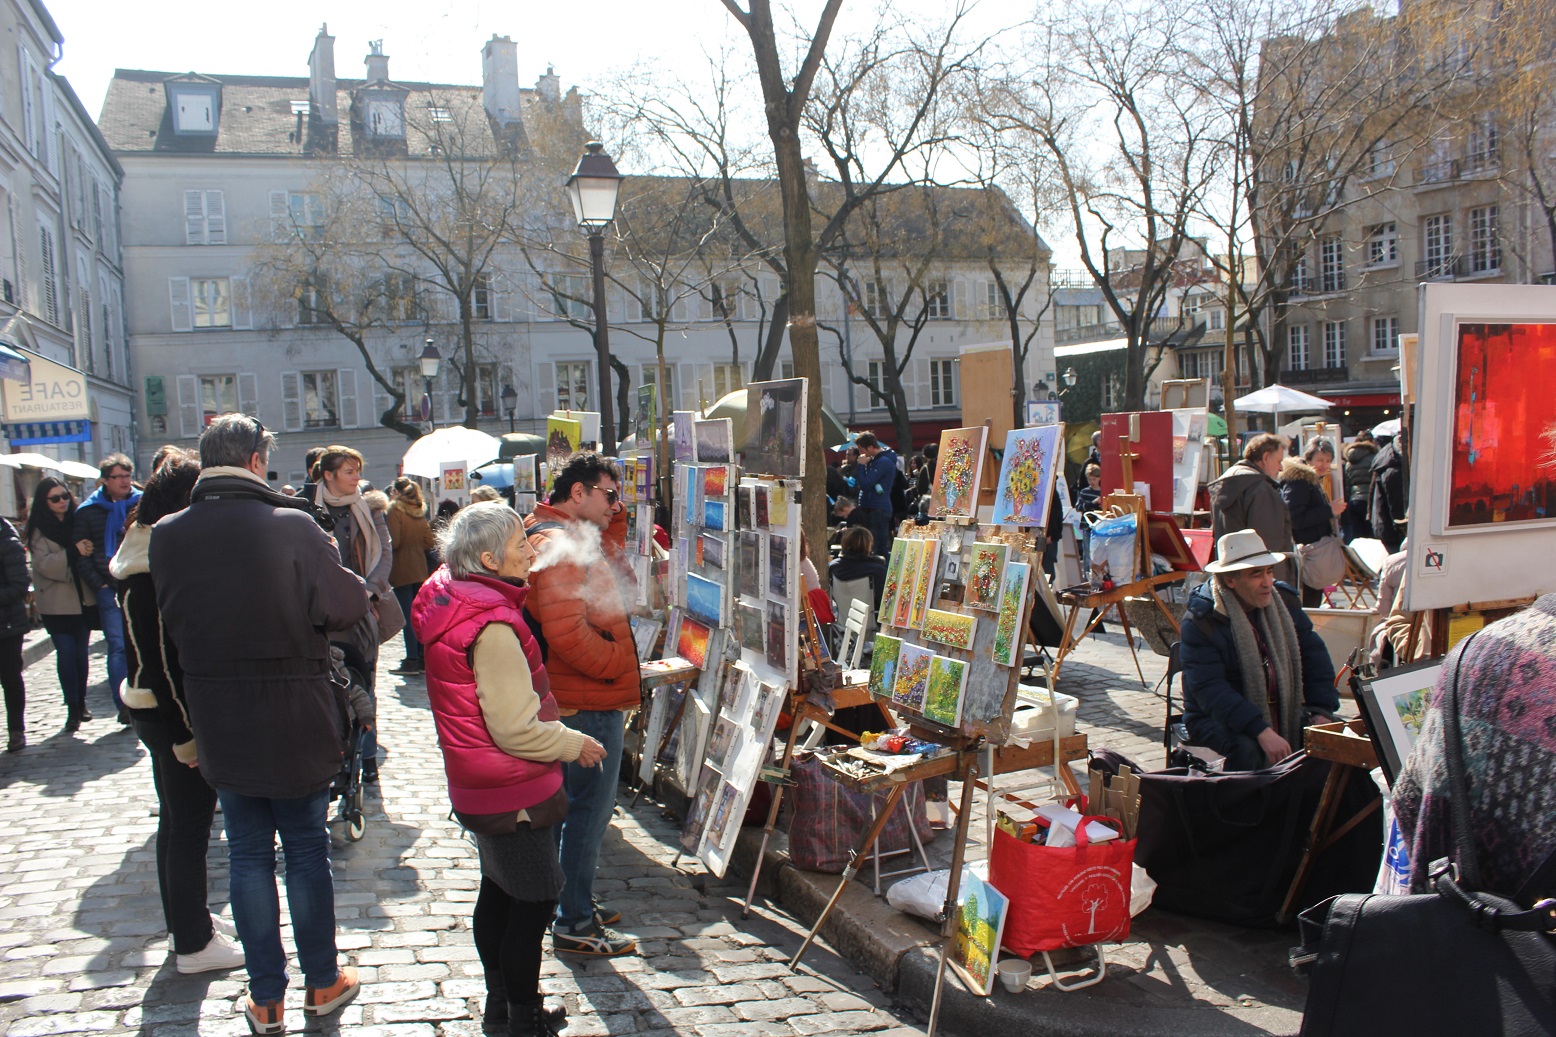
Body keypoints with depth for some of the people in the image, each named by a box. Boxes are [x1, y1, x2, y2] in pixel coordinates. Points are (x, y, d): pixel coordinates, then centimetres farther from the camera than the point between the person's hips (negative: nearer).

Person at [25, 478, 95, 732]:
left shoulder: (77, 521, 8)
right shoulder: (38, 530, -3)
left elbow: (90, 552, 16)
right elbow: (44, 564, -14)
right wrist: (73, 552, -26)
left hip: (83, 599, 3)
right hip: (56, 604, -3)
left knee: (80, 651, 7)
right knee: (66, 652, -7)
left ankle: (81, 702, 18)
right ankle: (73, 708, -1)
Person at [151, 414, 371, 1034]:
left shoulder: (168, 536, -5)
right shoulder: (293, 526, -18)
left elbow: (170, 623, 5)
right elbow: (347, 606, -14)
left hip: (218, 725, 3)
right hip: (297, 724, -3)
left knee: (248, 855, 13)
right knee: (306, 851, 12)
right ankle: (322, 983, 26)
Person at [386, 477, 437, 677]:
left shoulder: (395, 511, -9)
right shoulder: (420, 512, 9)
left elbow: (393, 541, -17)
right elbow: (429, 543, 7)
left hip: (402, 570, -6)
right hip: (420, 569, 6)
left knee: (408, 617, -5)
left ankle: (412, 660, -5)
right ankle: (423, 659, 13)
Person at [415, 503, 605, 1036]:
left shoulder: (452, 598, 1)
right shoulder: (492, 627, -28)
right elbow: (516, 729, -27)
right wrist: (575, 744, -11)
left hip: (479, 788, 10)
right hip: (513, 791, -10)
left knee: (498, 890, 21)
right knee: (534, 899, 4)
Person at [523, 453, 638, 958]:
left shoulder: (577, 538, 14)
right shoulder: (560, 545, -20)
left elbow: (609, 556, 33)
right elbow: (567, 631, -29)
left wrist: (615, 518, 16)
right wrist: (617, 663, -17)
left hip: (587, 701, 11)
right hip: (588, 705, -11)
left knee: (579, 804, 19)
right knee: (590, 808, -4)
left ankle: (573, 902, 31)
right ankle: (575, 923, 5)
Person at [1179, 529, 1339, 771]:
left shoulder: (1285, 601, 2)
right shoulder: (1201, 621, -18)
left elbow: (1314, 656, 7)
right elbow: (1210, 690, -25)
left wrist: (1322, 713, -7)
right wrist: (1262, 732, -35)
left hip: (1284, 715, 6)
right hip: (1219, 718, -6)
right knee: (1246, 747, -35)